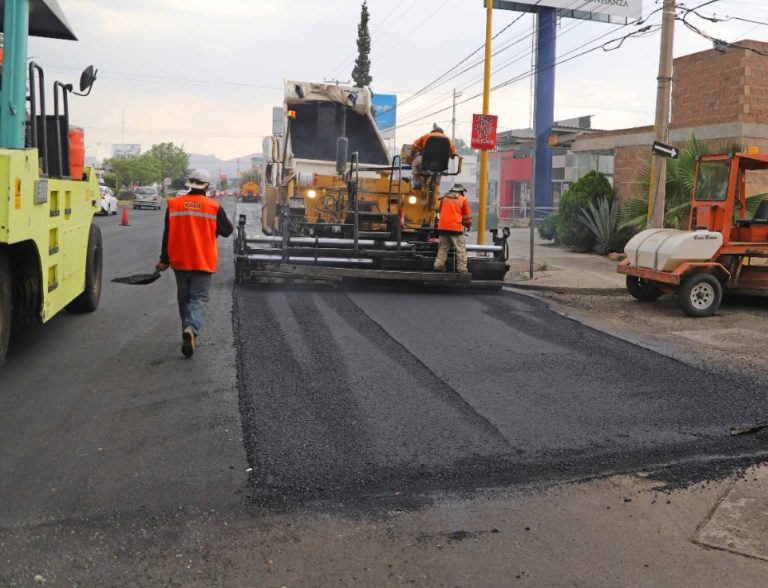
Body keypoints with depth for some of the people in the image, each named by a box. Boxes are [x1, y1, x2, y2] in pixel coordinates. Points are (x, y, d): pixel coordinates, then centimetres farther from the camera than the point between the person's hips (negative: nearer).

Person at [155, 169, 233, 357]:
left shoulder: (174, 204, 0)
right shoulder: (214, 206, -6)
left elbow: (167, 234, 3)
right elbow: (227, 231, 4)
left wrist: (164, 260, 10)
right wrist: (225, 221, 25)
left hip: (180, 261, 3)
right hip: (203, 262, -3)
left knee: (184, 298, 18)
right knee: (199, 298, -2)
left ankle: (188, 330, 28)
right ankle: (191, 329, -26)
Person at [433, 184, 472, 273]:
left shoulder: (444, 198, 14)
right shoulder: (463, 200, 2)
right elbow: (467, 216, 7)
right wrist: (468, 225, 23)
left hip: (442, 227, 5)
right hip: (456, 227, -4)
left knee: (443, 248, 16)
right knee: (461, 249, 1)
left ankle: (438, 265, 9)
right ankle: (462, 269, -3)